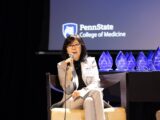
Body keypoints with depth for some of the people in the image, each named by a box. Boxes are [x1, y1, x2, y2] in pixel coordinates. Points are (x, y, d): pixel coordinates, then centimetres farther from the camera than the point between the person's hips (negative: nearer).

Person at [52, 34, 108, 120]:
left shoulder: (91, 61, 14)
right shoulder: (61, 65, 10)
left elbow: (95, 84, 1)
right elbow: (68, 90, -2)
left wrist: (82, 92, -20)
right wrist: (70, 69, -13)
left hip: (91, 98, 2)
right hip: (71, 101, -1)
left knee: (89, 101, -38)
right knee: (96, 92, -33)